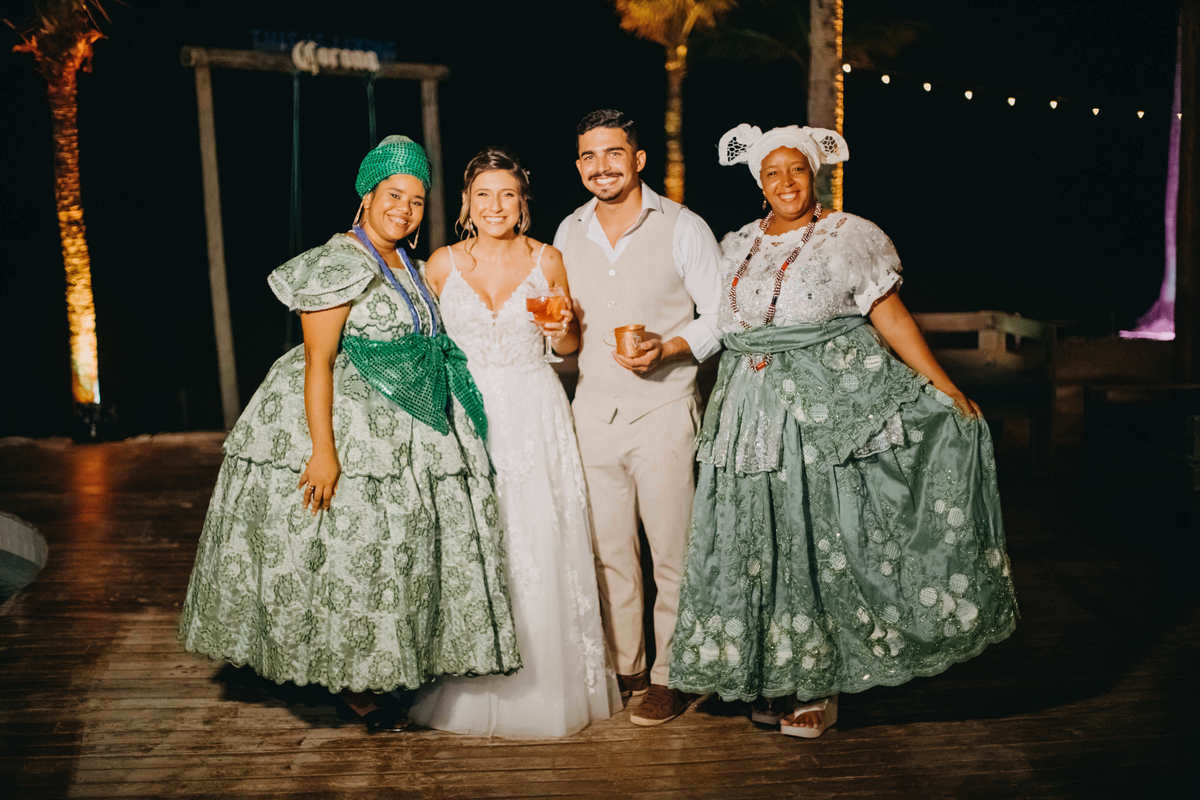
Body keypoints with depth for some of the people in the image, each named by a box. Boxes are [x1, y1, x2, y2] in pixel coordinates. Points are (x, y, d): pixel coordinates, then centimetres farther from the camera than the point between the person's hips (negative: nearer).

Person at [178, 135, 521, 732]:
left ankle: (376, 672, 26)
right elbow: (317, 360, -19)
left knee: (395, 551, 12)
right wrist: (323, 449, -25)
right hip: (345, 427, -9)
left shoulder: (406, 265, 13)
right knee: (343, 551, -1)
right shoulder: (341, 263, -13)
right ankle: (350, 682, 15)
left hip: (400, 433, 9)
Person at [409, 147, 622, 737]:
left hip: (534, 415, 0)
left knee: (540, 548, 0)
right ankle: (470, 689, 18)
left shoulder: (547, 261, 4)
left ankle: (546, 684, 17)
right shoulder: (442, 263, 4)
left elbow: (569, 346, 12)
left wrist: (564, 326, -9)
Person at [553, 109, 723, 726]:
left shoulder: (683, 228, -4)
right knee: (608, 552, 12)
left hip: (663, 410, -4)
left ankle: (673, 677, 17)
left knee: (673, 553, 2)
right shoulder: (568, 233, 10)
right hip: (593, 411, 5)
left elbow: (722, 316, -3)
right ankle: (624, 668, 27)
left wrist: (669, 348, -19)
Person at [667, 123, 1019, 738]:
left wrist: (947, 391, -6)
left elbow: (891, 319, -2)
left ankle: (820, 688, 11)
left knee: (821, 538, -2)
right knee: (758, 543, 5)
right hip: (753, 410, 5)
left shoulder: (849, 236, 1)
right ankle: (772, 680, 18)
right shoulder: (737, 246, 14)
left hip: (829, 407, -4)